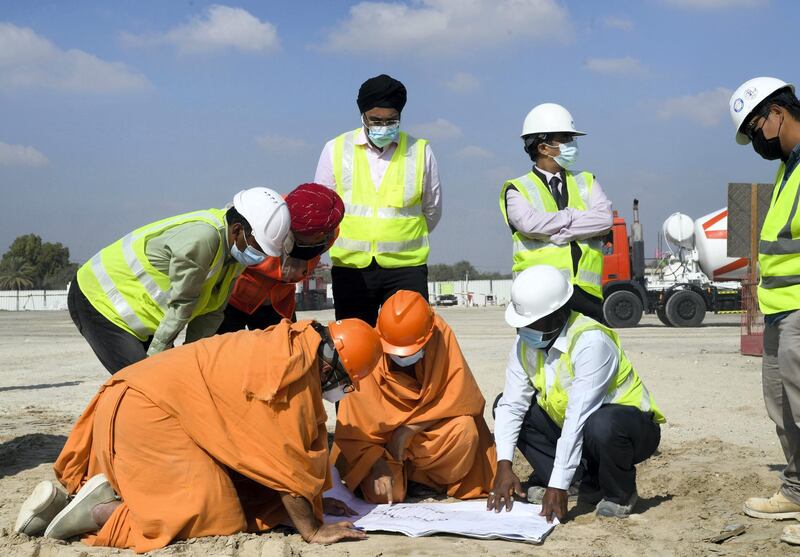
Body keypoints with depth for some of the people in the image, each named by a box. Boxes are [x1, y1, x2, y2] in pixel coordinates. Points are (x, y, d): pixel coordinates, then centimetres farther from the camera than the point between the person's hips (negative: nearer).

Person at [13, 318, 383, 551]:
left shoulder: (293, 345, 12)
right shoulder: (294, 366, -18)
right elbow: (287, 456, -17)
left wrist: (312, 500, 22)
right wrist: (312, 531, -10)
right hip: (149, 413, -10)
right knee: (219, 517, -13)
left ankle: (63, 502, 8)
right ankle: (102, 511, -11)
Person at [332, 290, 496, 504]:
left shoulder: (441, 336, -19)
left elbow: (459, 397, -20)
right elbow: (353, 428, -19)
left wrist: (407, 431, -22)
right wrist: (376, 463, -32)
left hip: (429, 434, 1)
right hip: (381, 440, -1)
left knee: (465, 430, -30)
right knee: (383, 494, -25)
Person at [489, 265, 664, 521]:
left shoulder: (590, 341, -30)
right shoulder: (525, 341, -8)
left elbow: (578, 418, -34)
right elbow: (512, 404, -11)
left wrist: (558, 486, -36)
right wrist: (504, 467, -23)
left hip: (632, 425, -6)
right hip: (566, 427, 7)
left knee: (600, 425, -40)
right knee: (503, 405, -4)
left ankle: (619, 494, -9)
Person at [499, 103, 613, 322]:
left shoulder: (586, 182, 19)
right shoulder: (517, 190, 8)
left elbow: (605, 219, 0)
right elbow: (530, 223, -13)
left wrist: (554, 232, -9)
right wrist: (574, 215, 0)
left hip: (587, 293, 3)